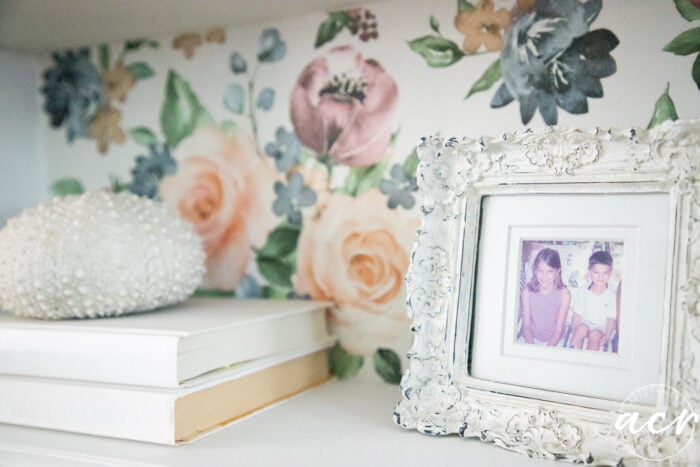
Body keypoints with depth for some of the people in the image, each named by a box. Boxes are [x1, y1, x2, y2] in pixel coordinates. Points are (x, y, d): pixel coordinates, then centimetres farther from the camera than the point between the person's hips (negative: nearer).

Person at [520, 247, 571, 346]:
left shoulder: (564, 294, -12)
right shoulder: (527, 291, -9)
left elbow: (558, 330, -9)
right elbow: (526, 326, -6)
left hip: (553, 341, -1)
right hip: (530, 339, 1)